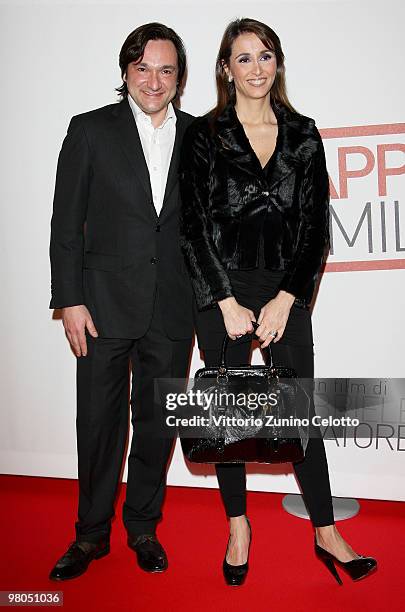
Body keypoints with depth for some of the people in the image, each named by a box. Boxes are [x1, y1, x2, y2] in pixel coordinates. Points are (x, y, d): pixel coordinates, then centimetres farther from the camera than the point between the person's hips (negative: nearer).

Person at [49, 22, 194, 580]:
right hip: (106, 304, -1)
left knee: (157, 421, 11)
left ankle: (143, 527, 31)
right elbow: (67, 224, 0)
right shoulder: (91, 130, 2)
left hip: (172, 309, 2)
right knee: (98, 420, 7)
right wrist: (70, 301, -6)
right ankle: (92, 534, 27)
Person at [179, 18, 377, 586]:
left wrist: (285, 300, -6)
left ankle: (326, 532, 21)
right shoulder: (204, 135, 1)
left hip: (285, 292, 1)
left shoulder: (304, 135, 7)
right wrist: (228, 303, -9)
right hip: (221, 292, -1)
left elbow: (315, 225, 3)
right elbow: (195, 225, -4)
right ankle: (238, 526, 26)